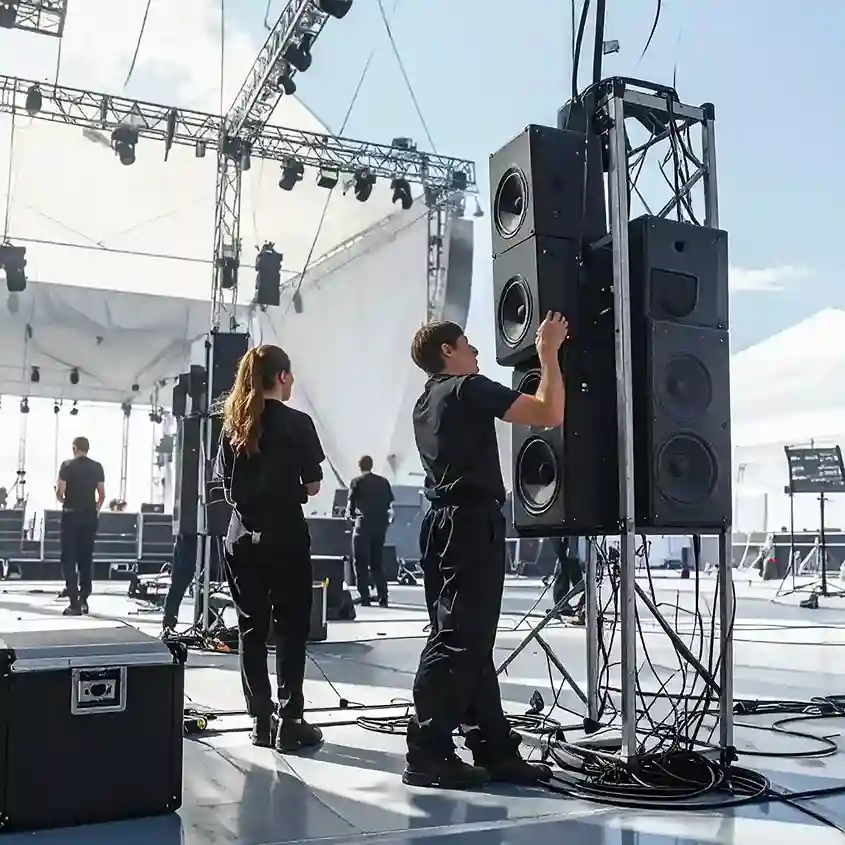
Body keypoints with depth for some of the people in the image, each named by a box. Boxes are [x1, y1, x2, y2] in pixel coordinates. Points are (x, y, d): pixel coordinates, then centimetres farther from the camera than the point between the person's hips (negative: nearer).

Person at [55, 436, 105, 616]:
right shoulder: (97, 467, 4)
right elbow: (102, 494, 5)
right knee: (86, 559, 11)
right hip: (90, 516, 4)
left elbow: (59, 493, -10)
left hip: (71, 515, -3)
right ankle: (83, 600, 13)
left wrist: (64, 501, 12)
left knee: (69, 559, 0)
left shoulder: (67, 466, -6)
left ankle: (74, 603, -6)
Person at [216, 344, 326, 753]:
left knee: (251, 628, 9)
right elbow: (313, 486, -4)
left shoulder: (233, 424, 7)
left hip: (242, 537, 5)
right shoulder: (297, 422, -7)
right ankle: (288, 720, 3)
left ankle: (261, 719, 14)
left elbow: (227, 485, 9)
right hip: (286, 536, -4)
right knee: (291, 628, 3)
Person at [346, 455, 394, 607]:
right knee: (377, 562, 14)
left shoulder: (356, 482, -3)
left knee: (360, 563, 4)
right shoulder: (383, 482, 9)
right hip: (381, 524, 4)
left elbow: (351, 503, -6)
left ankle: (365, 598, -1)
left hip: (364, 524, -4)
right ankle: (382, 598, 7)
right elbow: (390, 503, 5)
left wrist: (350, 514, 13)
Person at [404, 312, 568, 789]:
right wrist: (549, 352, -1)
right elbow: (550, 414, -12)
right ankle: (428, 755, -5)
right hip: (473, 525, -10)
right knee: (457, 642, -8)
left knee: (472, 642, 10)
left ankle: (495, 749, 15)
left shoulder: (426, 402, 19)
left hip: (448, 524, 10)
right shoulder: (468, 388, -8)